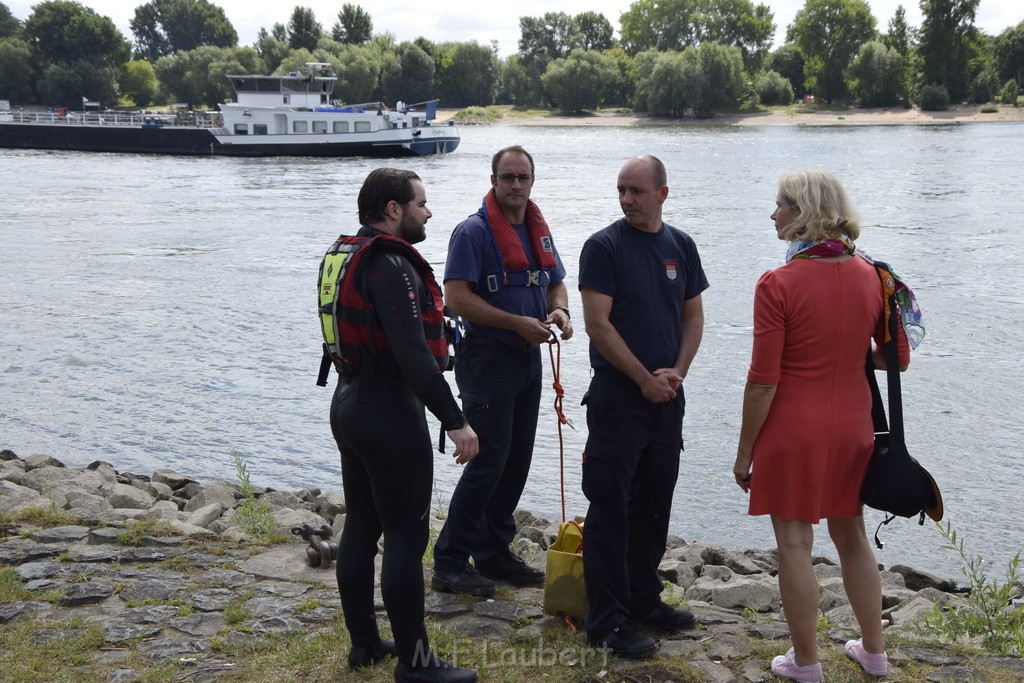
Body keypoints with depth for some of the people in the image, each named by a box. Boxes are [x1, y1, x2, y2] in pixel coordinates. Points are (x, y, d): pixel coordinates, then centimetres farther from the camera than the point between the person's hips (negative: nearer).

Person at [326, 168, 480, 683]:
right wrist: (455, 421, -23)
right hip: (390, 412, -10)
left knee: (361, 526, 15)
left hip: (350, 403, 10)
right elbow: (414, 354, -26)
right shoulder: (392, 266, -20)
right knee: (405, 536, -3)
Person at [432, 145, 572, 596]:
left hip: (528, 359, 8)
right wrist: (518, 323, -21)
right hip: (487, 359, -8)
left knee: (516, 461, 11)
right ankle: (450, 563, 0)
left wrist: (559, 311, -3)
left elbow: (556, 283, 21)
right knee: (488, 461, -9)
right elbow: (457, 298, -19)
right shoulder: (473, 231, -11)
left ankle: (494, 553, 23)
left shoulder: (538, 230, 13)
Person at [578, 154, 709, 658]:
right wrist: (646, 380, -13)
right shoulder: (604, 246, -8)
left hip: (667, 397, 6)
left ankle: (644, 601, 28)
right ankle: (607, 622, 4)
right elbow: (598, 324, -13)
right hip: (617, 398, -6)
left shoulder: (681, 246, 8)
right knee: (610, 510, -2)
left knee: (654, 505, 14)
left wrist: (677, 372, -4)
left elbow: (693, 316, 12)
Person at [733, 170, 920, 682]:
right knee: (852, 537, 20)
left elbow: (763, 380, -16)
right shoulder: (870, 275, -1)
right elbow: (898, 359, 6)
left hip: (792, 432, -5)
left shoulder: (778, 284, -16)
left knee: (794, 544, 7)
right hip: (852, 429, 6)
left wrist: (745, 450, -6)